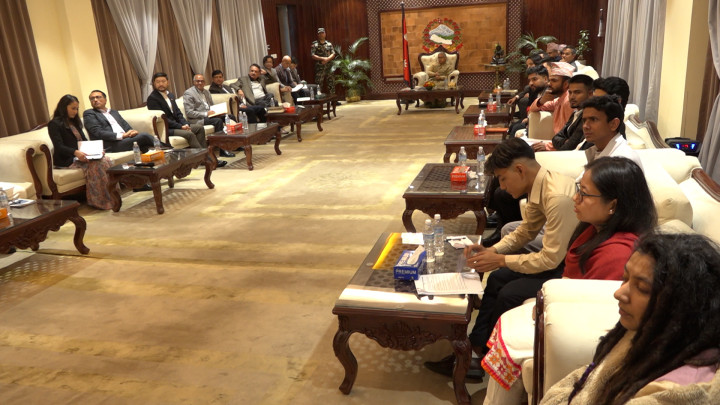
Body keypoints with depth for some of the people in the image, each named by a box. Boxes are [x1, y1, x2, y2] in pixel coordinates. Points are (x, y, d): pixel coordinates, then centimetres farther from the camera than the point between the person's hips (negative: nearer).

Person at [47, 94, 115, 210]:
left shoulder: (74, 122, 24)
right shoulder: (54, 124, -2)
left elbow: (84, 140, 21)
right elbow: (59, 147, -13)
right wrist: (75, 152, -31)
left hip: (81, 155, 7)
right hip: (67, 160, -7)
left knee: (107, 160, -22)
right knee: (96, 164, -32)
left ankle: (112, 195, -27)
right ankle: (100, 201, -30)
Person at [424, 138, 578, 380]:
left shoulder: (558, 198, -30)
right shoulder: (540, 187, -1)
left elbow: (551, 259, -26)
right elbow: (525, 232, 11)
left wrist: (500, 260, -17)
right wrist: (491, 251, -2)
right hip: (556, 255, 9)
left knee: (509, 294, -15)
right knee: (497, 279, 4)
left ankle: (483, 353, 8)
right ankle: (476, 346, 6)